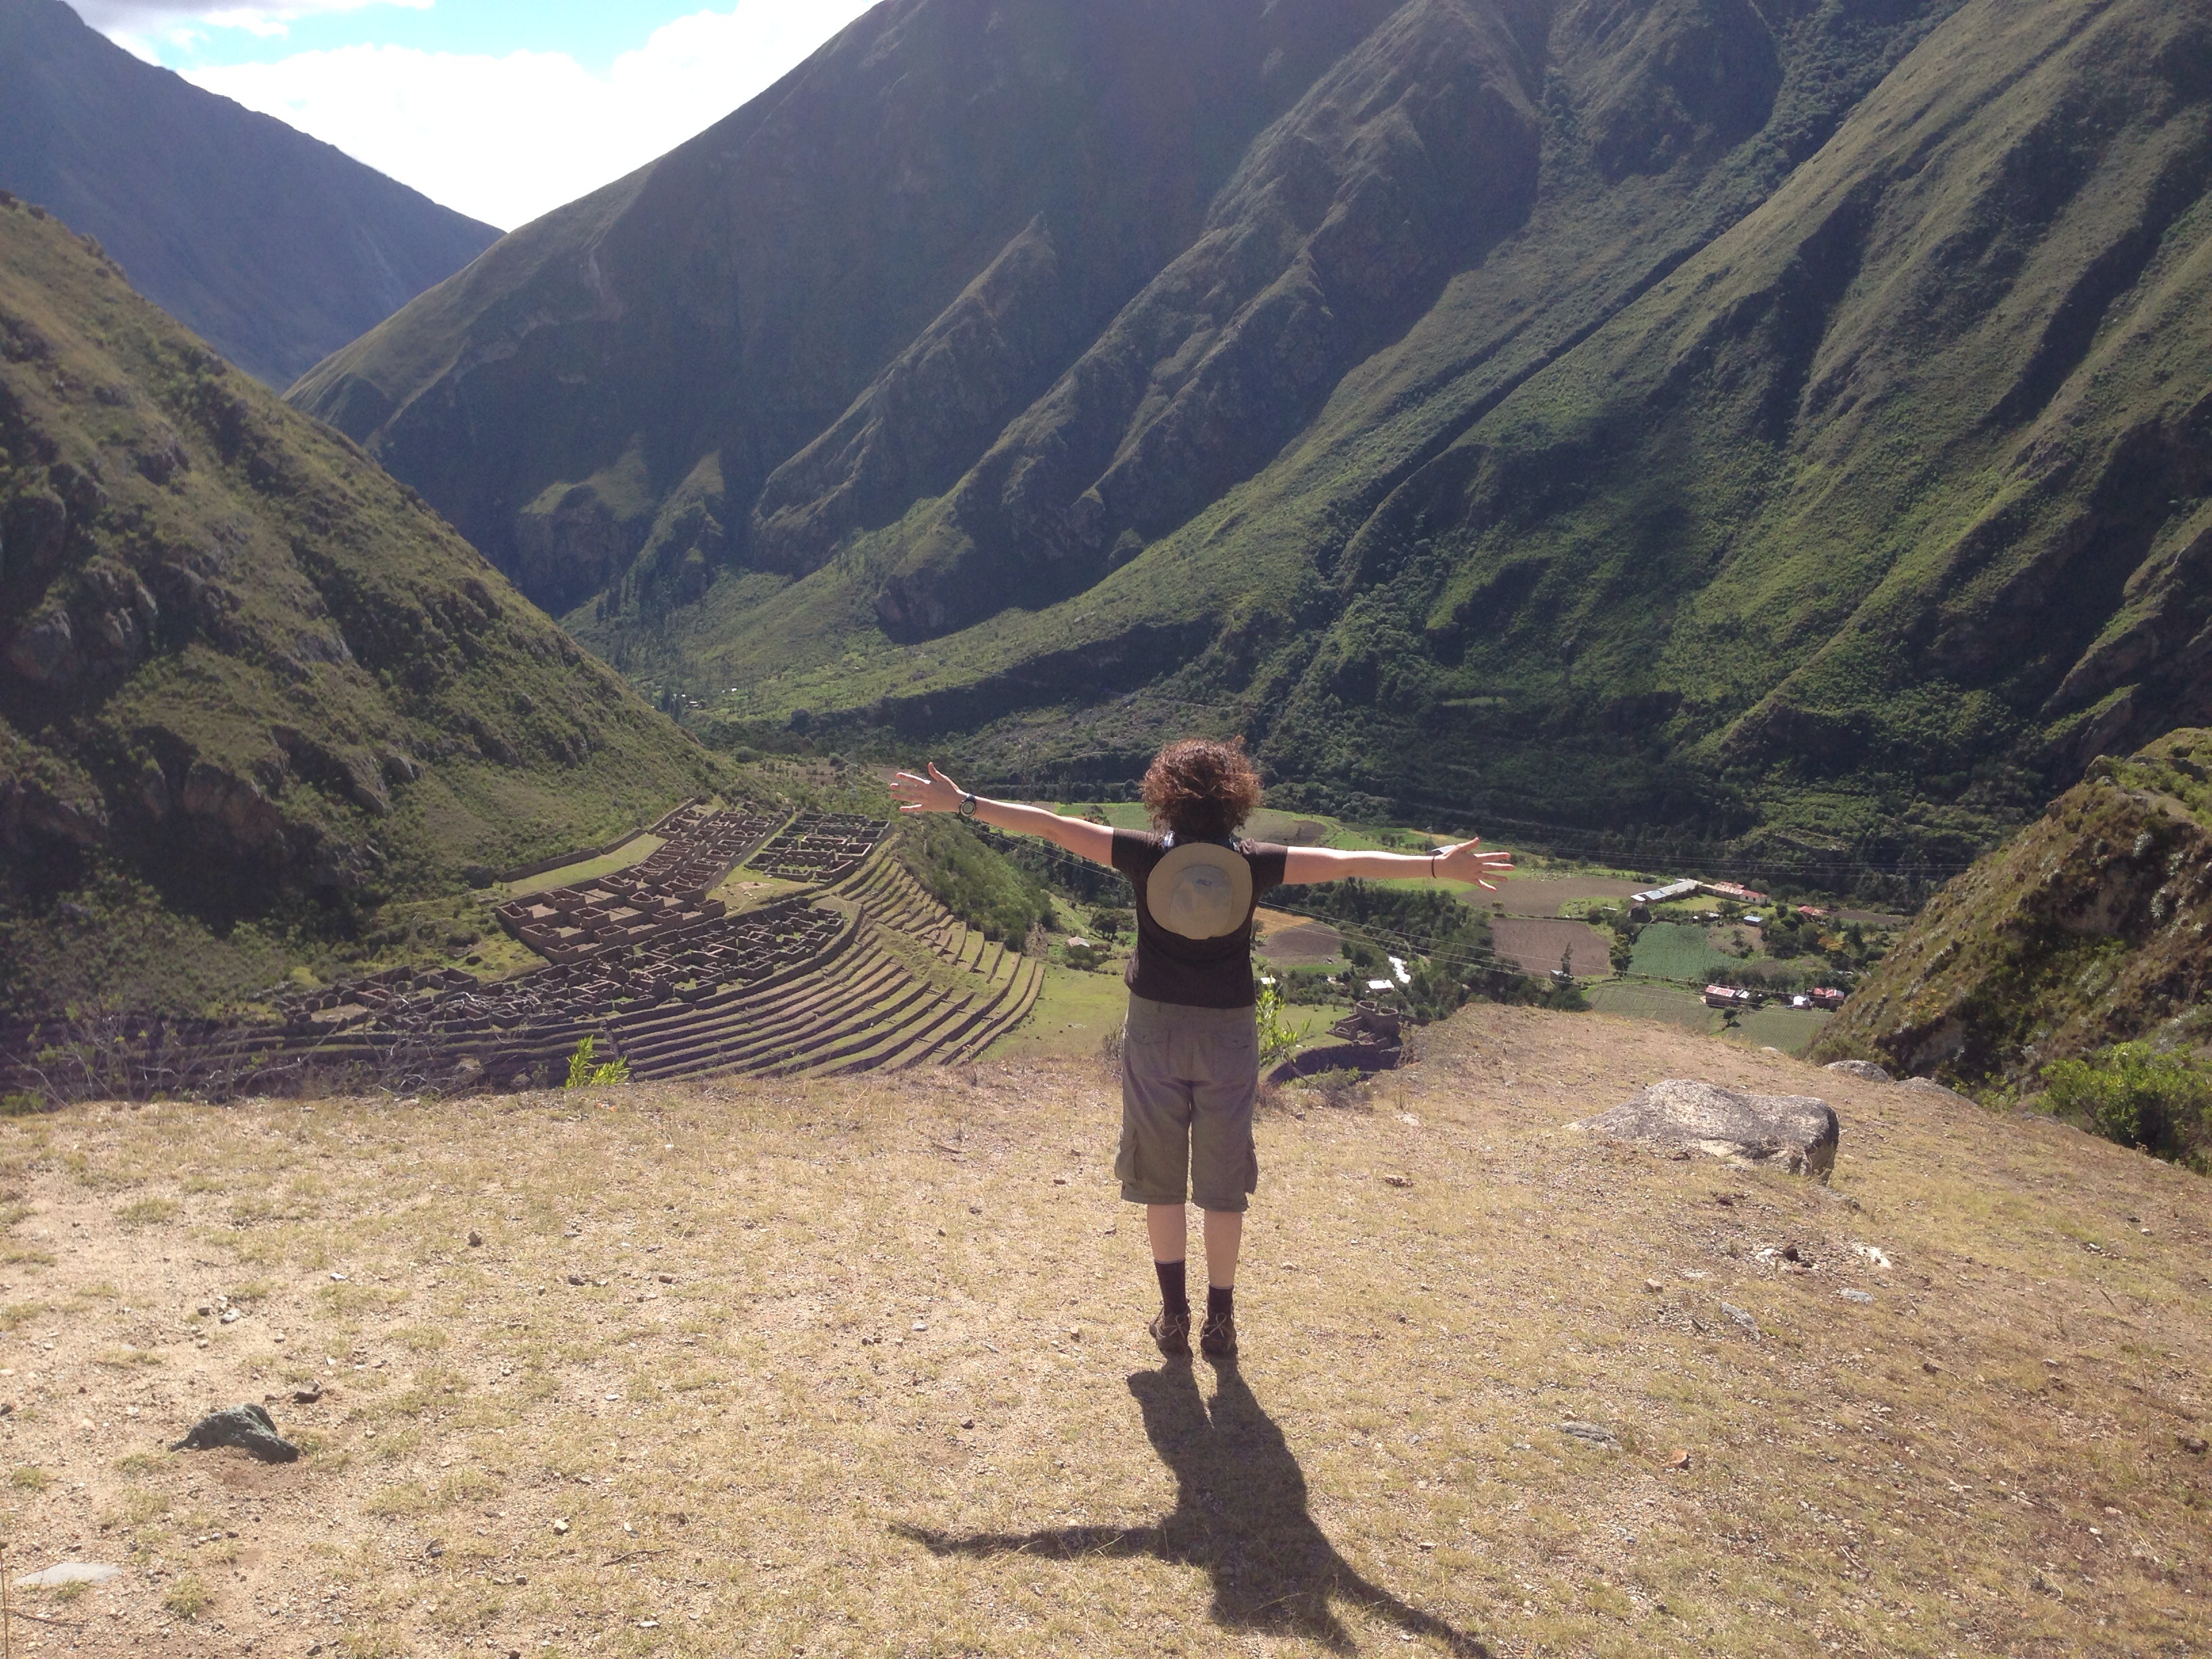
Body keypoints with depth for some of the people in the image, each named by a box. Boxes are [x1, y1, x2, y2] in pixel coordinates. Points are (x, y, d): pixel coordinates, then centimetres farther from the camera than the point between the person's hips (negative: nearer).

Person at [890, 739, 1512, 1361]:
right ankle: (1220, 1322, 18)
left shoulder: (1147, 855, -8)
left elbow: (1050, 826, -8)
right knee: (1223, 1186, 11)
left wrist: (962, 803, -3)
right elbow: (1347, 862, -5)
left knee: (1161, 1179, 13)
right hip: (1228, 1033, 0)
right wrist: (1438, 865, 0)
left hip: (1156, 1029, 0)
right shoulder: (1252, 863, -7)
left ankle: (1174, 1316, 18)